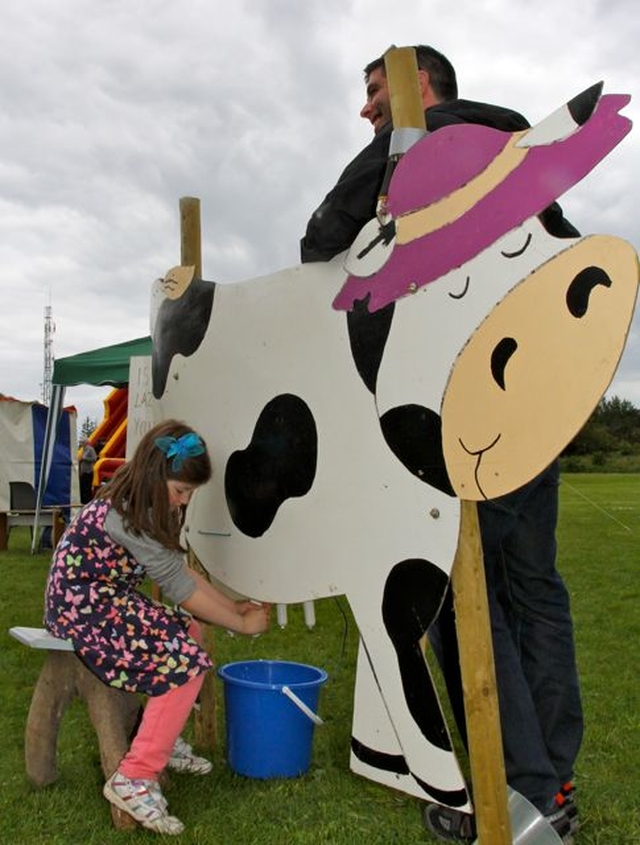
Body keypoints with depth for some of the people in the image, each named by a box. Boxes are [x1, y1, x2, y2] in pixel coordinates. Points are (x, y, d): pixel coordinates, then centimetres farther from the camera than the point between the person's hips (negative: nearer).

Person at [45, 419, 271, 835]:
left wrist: (235, 607, 5)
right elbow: (180, 588, -21)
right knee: (187, 660, -16)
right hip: (82, 611, -10)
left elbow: (182, 569, 8)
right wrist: (242, 624, -10)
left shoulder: (141, 507, 5)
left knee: (189, 629, 13)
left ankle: (165, 742, 23)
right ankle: (134, 780, -8)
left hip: (108, 601, 10)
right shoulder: (124, 516, -25)